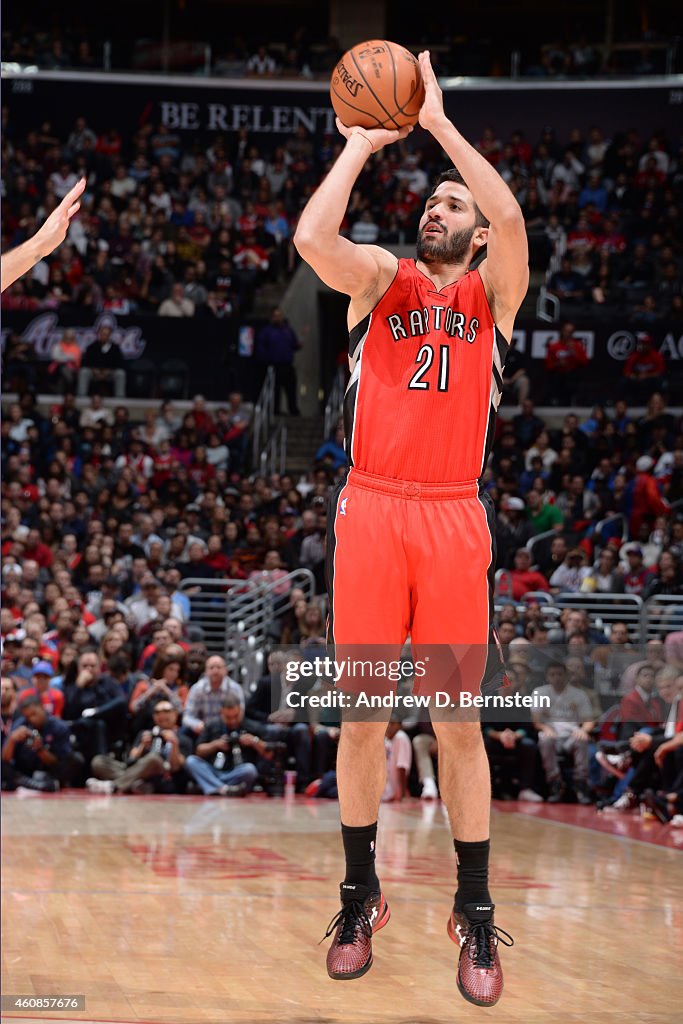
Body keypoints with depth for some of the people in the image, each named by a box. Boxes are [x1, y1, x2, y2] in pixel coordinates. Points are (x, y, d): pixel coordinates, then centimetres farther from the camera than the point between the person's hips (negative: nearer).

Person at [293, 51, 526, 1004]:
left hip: (454, 516, 0)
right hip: (370, 511, 1)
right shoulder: (383, 278, 9)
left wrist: (439, 121, -10)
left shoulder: (492, 293, 8)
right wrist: (362, 143, -5)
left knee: (458, 721, 1)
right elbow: (312, 237, -13)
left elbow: (511, 218, -14)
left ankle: (475, 909, 9)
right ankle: (361, 894, 16)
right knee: (362, 714, 3)